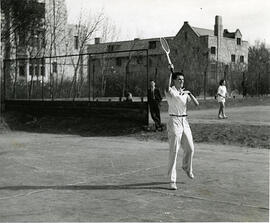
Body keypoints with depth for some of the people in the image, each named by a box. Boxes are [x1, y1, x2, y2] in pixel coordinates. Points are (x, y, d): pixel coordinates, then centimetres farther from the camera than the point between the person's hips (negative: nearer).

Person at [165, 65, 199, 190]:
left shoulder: (184, 93, 13)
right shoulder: (171, 91, -6)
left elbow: (196, 104, 6)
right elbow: (167, 89, -32)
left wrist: (190, 94, -8)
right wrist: (171, 72, -30)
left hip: (184, 121, 6)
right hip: (174, 122, -6)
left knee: (190, 149, 12)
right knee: (173, 151, -9)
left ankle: (186, 168, 42)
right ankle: (172, 181, -7)